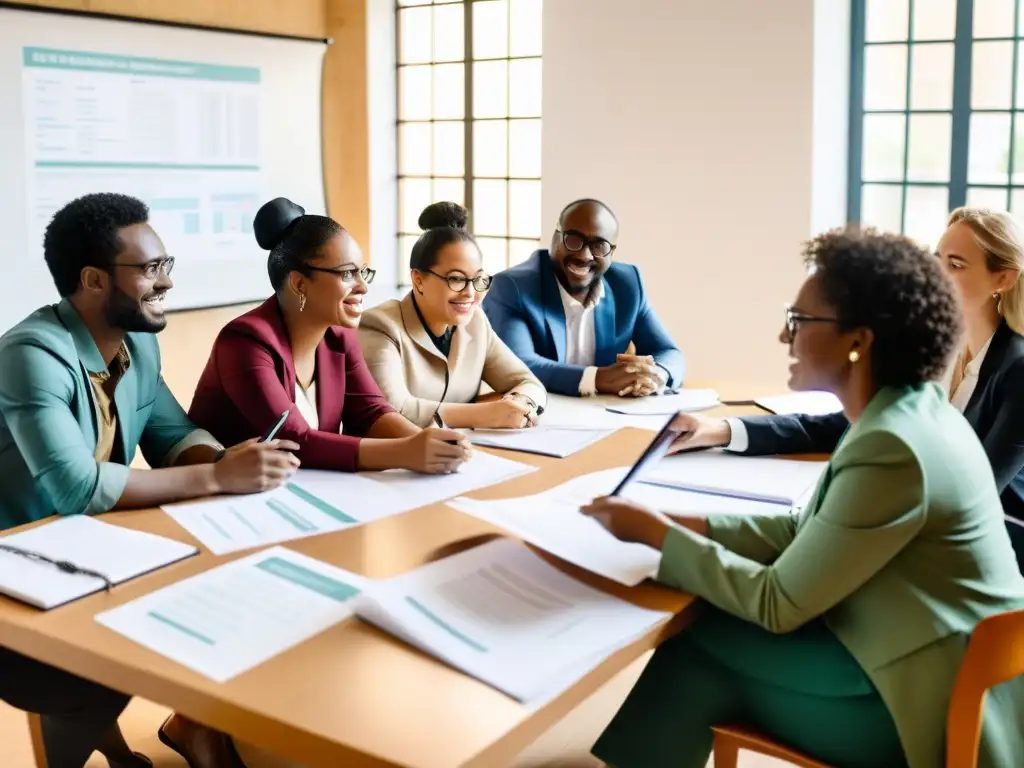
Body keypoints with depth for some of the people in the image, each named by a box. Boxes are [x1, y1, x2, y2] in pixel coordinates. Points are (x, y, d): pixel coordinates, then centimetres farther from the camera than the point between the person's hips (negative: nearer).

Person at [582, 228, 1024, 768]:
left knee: (693, 649, -1)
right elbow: (805, 532, 7)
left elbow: (779, 604, -21)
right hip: (911, 648, 8)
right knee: (701, 620, 7)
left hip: (930, 697, -8)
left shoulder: (891, 450, -28)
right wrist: (685, 525, -2)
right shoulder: (908, 408, 1)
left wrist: (656, 534, -14)